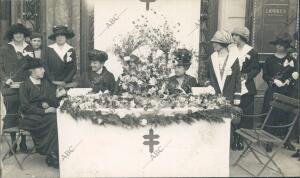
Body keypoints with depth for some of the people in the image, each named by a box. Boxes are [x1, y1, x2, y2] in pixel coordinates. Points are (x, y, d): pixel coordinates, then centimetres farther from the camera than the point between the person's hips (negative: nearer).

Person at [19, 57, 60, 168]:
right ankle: (52, 155, -20)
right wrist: (44, 111, -16)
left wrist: (46, 103, -9)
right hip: (31, 117, -5)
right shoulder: (25, 85, -1)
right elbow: (25, 107, -8)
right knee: (54, 121, -30)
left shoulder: (46, 83, 16)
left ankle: (53, 155, -22)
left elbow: (53, 100, 14)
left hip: (46, 112, 5)